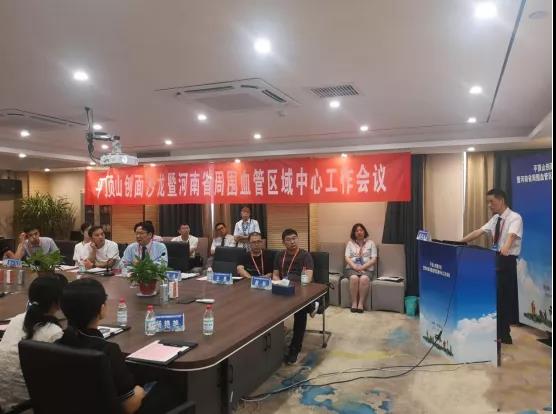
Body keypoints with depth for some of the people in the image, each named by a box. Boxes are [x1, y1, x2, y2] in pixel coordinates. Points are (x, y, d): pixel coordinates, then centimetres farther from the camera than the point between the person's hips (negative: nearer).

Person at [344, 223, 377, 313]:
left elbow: (374, 259, 2)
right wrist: (355, 266, -15)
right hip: (352, 268, 1)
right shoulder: (350, 243, 14)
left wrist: (362, 267, -12)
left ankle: (361, 303, -26)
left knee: (364, 278, -35)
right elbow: (347, 258, 3)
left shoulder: (371, 243, 11)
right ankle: (354, 302, -24)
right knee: (354, 278, -34)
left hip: (366, 269, 0)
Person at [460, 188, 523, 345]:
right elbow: (479, 232, 9)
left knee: (503, 297, 0)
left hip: (508, 261, -7)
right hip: (495, 258, 7)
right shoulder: (495, 219, 11)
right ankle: (497, 331, 25)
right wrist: (460, 242, 1)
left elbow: (511, 235, -31)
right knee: (493, 296, 12)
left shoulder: (515, 218, -13)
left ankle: (504, 335, 14)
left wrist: (506, 247, -50)